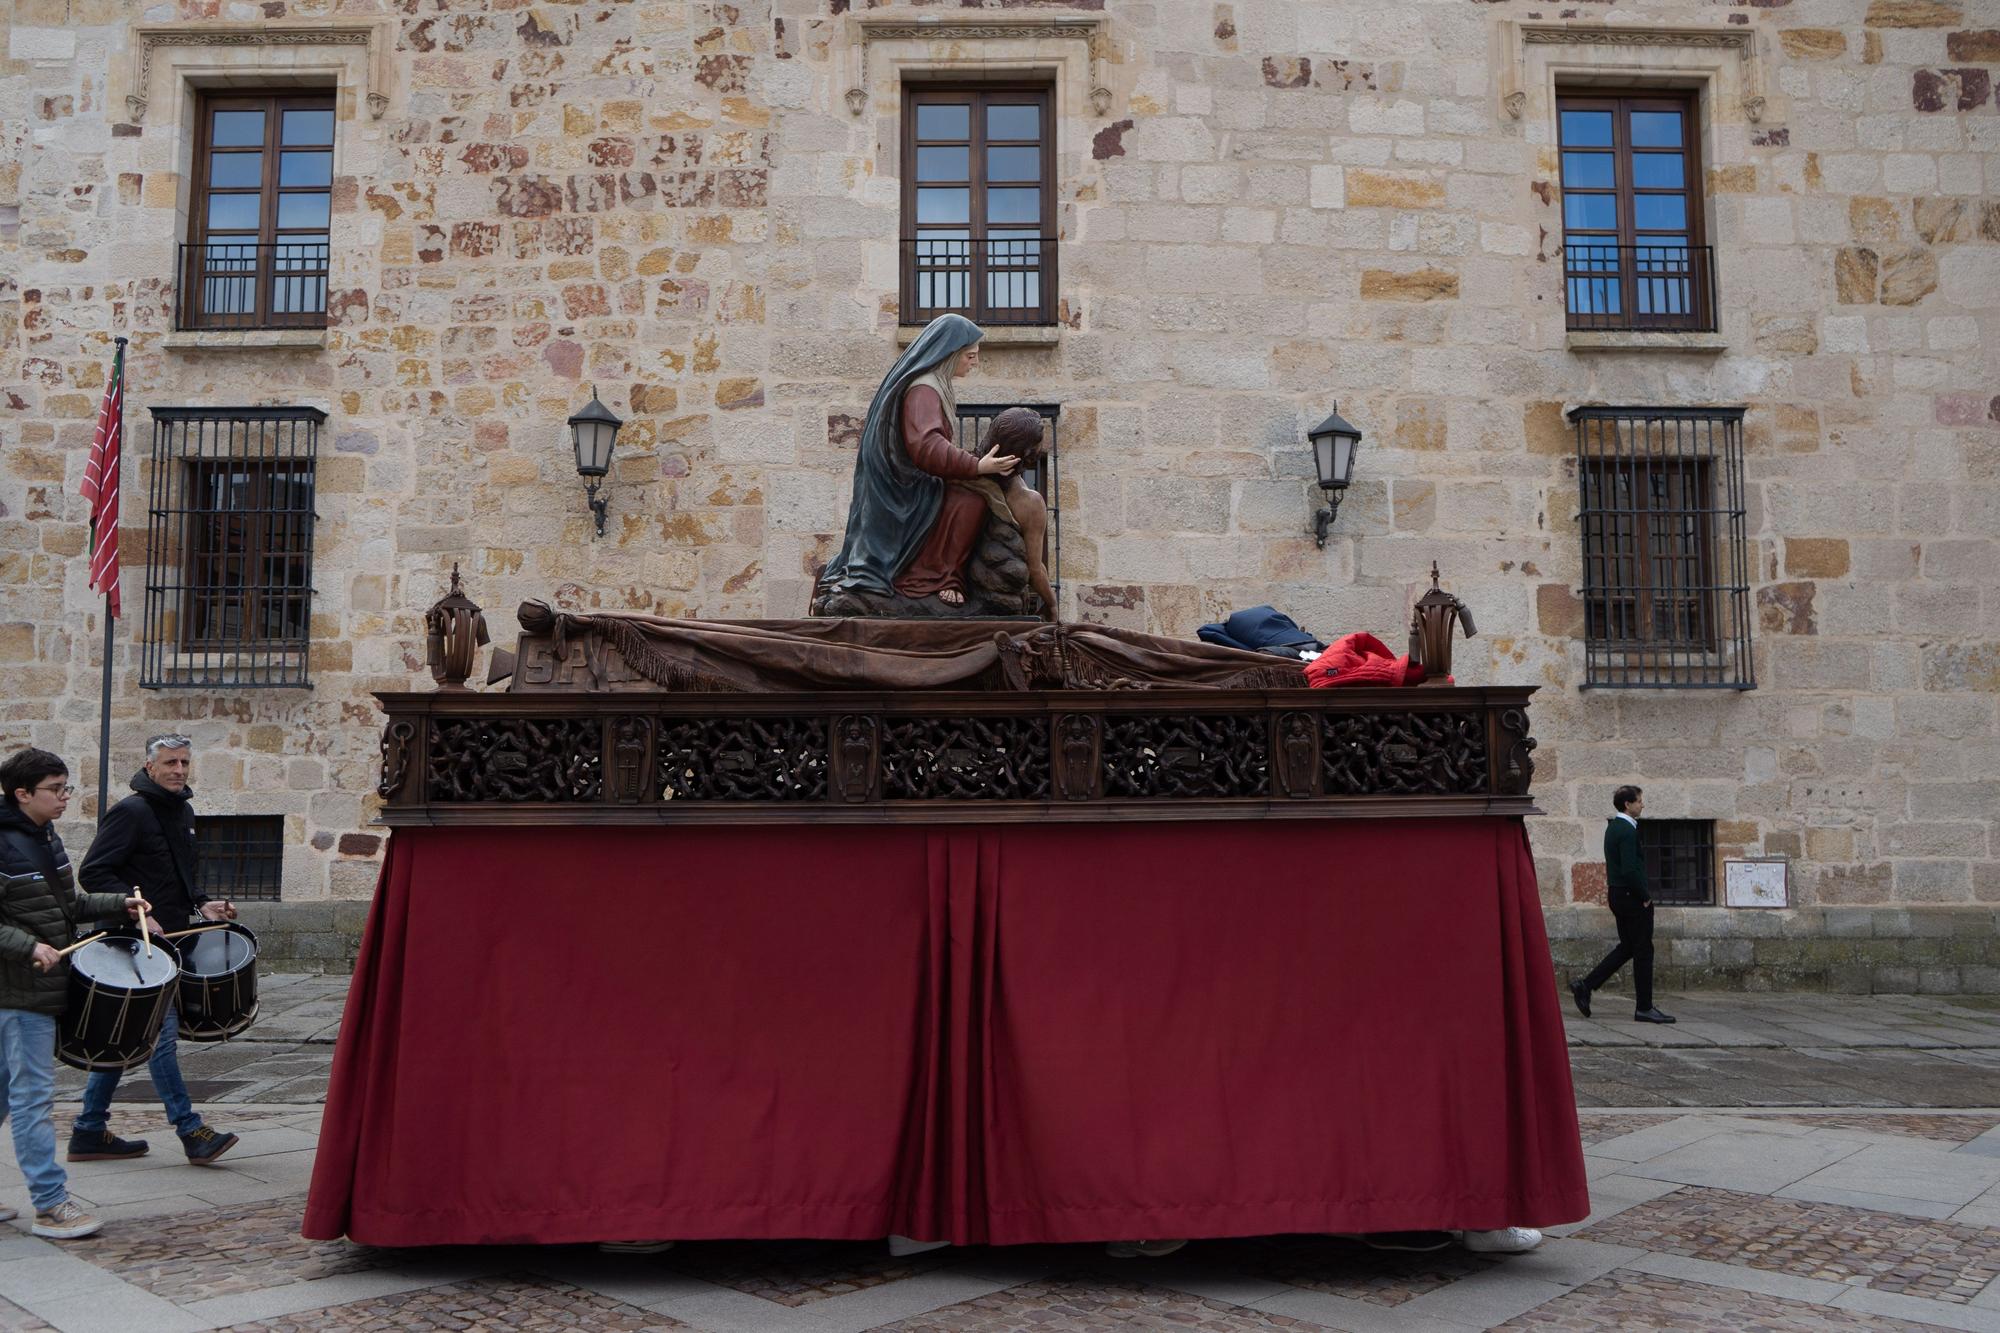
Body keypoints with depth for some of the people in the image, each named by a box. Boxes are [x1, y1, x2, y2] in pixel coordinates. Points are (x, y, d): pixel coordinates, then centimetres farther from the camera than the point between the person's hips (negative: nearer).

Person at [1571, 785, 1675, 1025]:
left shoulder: (1613, 827, 13)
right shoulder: (1627, 830, -18)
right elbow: (1630, 869, -24)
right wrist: (1644, 897, -14)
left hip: (1617, 894, 10)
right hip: (1631, 895, -10)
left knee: (1627, 947, 16)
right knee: (1643, 951, -1)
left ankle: (1586, 986, 10)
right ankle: (1644, 1008, 5)